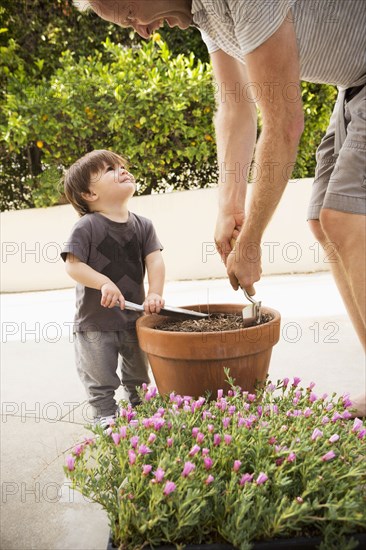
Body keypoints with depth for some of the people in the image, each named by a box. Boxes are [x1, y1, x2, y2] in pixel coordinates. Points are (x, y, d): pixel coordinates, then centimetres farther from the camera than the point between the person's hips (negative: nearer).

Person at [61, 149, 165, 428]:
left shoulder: (143, 225, -1)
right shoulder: (87, 227, -15)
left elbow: (155, 260, -8)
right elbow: (73, 265, -19)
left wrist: (155, 293, -22)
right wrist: (104, 283, -30)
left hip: (135, 318, 5)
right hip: (96, 322, -4)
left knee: (139, 376, 22)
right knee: (101, 381, 10)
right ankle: (106, 416, 28)